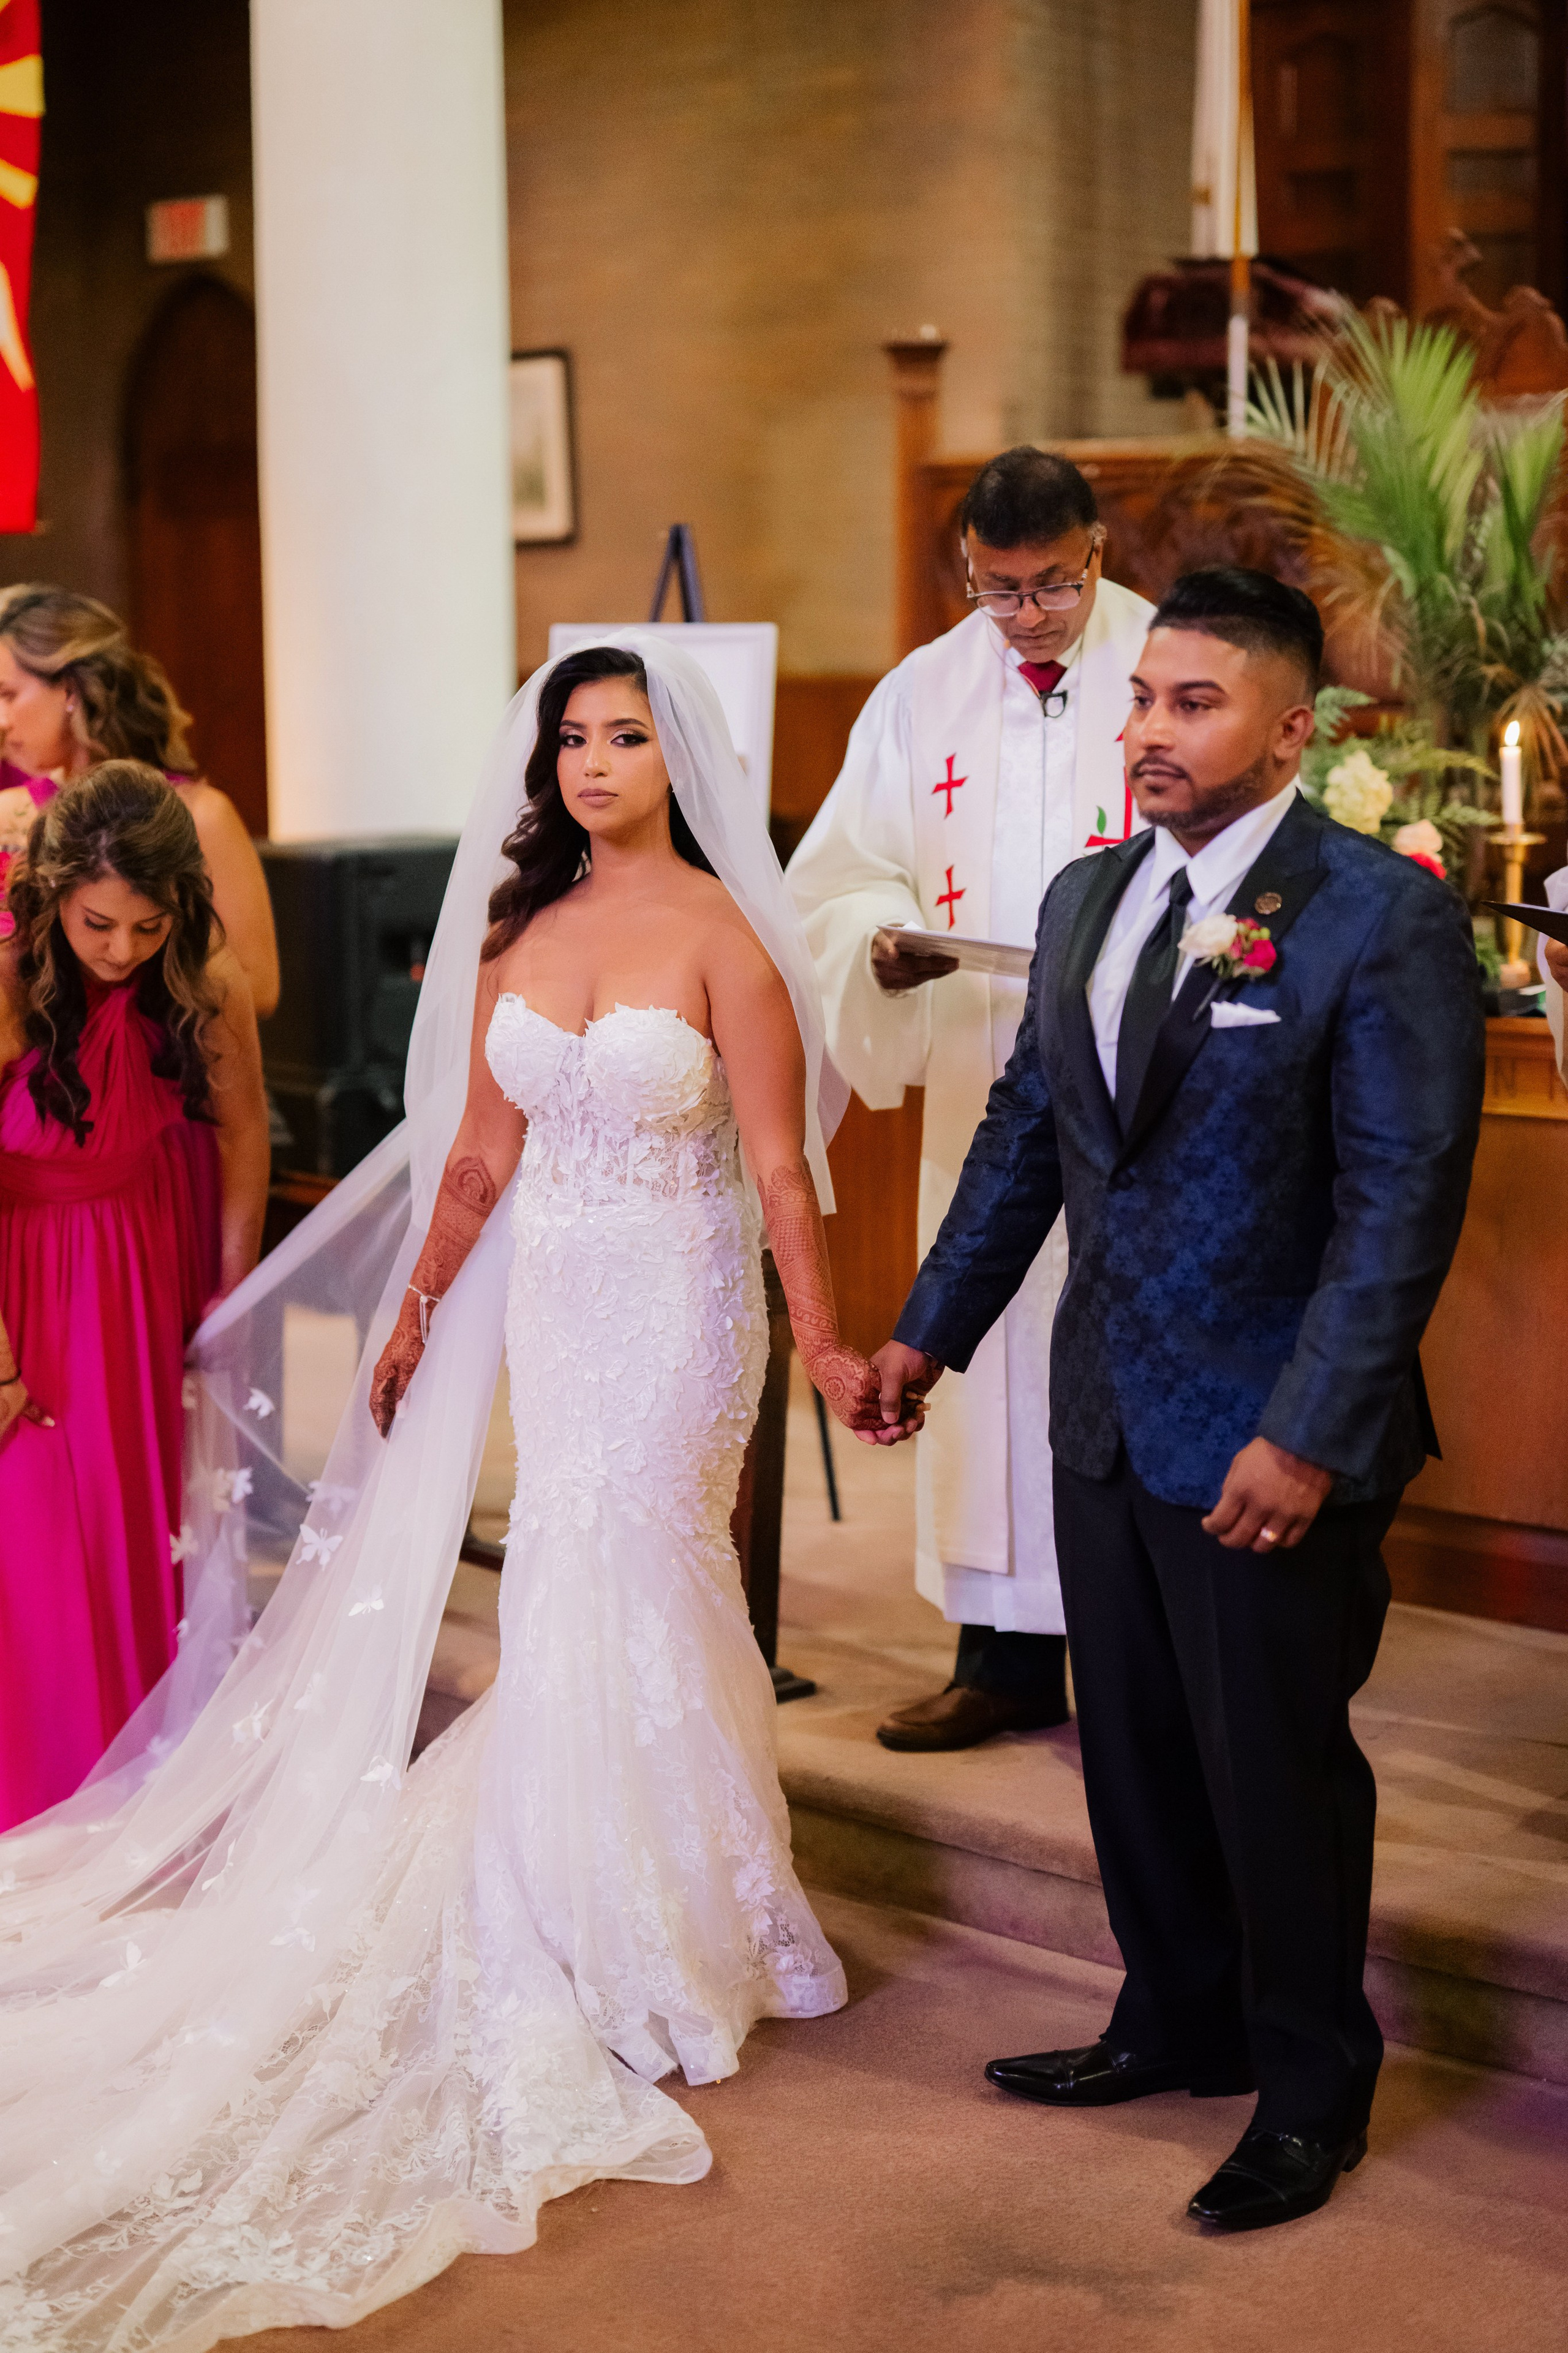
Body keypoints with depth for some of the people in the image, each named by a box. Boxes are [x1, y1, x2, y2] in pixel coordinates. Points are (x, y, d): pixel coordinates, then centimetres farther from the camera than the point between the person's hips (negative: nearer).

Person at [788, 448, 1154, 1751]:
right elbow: (840, 878, 10)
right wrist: (881, 943, -12)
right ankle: (1010, 1657, 20)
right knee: (991, 1355, 9)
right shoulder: (921, 694, 9)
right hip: (981, 1086, 4)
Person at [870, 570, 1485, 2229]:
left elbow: (1403, 1202, -17)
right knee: (1134, 1750, 17)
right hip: (1107, 1419, 7)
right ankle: (1178, 2025, 37)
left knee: (1278, 1771, 7)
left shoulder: (1384, 915, -14)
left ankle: (1311, 2092, 26)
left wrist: (1309, 1437, -21)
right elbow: (1025, 1136, 16)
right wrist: (930, 1329, 15)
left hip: (1272, 1441, -6)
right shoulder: (1086, 900, 8)